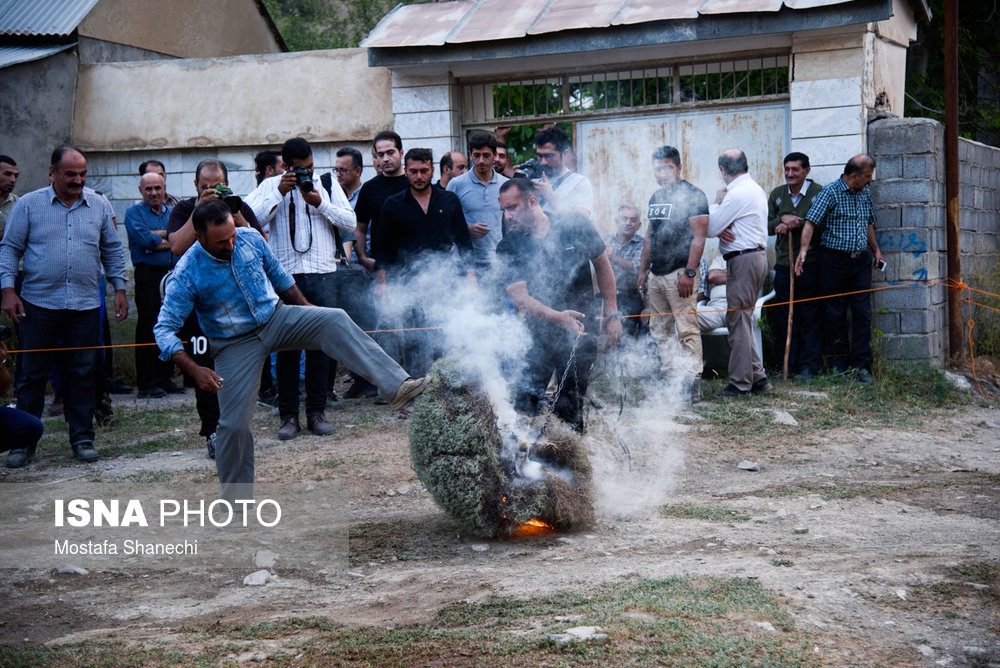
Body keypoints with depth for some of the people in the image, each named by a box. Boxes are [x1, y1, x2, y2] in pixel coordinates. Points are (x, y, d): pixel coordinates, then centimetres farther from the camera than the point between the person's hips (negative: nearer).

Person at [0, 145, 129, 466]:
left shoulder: (99, 206, 8)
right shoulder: (28, 205, 1)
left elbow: (112, 251, 14)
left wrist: (119, 289, 8)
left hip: (85, 306, 2)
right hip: (39, 304, -2)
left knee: (82, 375, 5)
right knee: (33, 375, 3)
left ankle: (82, 439, 15)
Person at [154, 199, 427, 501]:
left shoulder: (251, 239, -9)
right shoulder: (187, 274, -20)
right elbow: (164, 329, -21)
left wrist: (305, 306, 17)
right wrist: (195, 370, -32)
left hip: (276, 318, 3)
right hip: (236, 343, -2)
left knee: (334, 320, -23)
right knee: (234, 424, -8)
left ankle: (396, 386, -34)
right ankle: (234, 499, 15)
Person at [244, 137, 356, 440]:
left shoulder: (328, 184, 11)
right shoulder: (271, 186, 7)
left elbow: (350, 222, 3)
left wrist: (321, 203, -9)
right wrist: (279, 193, -12)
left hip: (322, 275, 1)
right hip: (285, 276, -1)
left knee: (321, 344, 3)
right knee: (287, 346, 0)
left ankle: (316, 412, 12)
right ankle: (288, 416, 7)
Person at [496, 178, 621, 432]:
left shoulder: (575, 225, -5)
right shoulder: (509, 248, -7)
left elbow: (602, 266, 8)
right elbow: (519, 297, -17)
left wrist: (612, 314, 5)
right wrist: (558, 317, -33)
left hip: (583, 328, 0)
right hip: (540, 330, 0)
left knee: (572, 403, 4)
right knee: (527, 400, -11)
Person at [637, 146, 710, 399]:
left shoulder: (692, 196, -7)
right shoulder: (656, 198, 17)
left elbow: (699, 237, -13)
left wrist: (689, 272, -20)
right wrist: (643, 270, 18)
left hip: (679, 273, -8)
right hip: (656, 274, 8)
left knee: (687, 330, -9)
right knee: (660, 331, 9)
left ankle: (691, 384, -9)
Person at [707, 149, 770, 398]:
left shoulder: (738, 194, -16)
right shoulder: (755, 189, 17)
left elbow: (708, 228, -13)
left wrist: (717, 201, 1)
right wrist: (721, 230, -5)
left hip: (744, 261, -10)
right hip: (756, 257, 10)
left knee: (738, 321, -6)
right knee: (743, 321, 14)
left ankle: (740, 384, -3)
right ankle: (757, 378, 15)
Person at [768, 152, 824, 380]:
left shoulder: (818, 193, -1)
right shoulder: (777, 195, 14)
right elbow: (766, 226, 11)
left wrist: (793, 224, -15)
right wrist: (782, 219, -8)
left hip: (810, 263, -4)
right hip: (783, 264, 4)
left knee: (811, 318, -1)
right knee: (784, 317, 5)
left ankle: (809, 366, 5)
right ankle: (788, 365, 13)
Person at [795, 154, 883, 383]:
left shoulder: (866, 193, 12)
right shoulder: (830, 192, -8)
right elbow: (811, 222, -15)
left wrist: (876, 249, 16)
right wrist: (803, 250, -26)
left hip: (860, 261, 5)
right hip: (834, 260, -5)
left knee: (863, 312, -2)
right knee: (836, 312, 3)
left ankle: (861, 365, 0)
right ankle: (840, 363, 13)